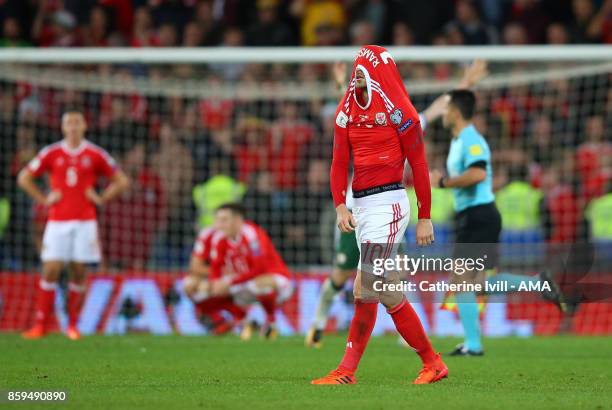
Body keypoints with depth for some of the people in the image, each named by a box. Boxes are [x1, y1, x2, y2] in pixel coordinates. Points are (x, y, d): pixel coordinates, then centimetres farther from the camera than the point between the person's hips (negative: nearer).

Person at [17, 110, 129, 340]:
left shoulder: (96, 155, 4)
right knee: (50, 271, -6)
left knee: (78, 274, 0)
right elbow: (24, 178, 13)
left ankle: (73, 325, 9)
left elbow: (122, 181, 11)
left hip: (85, 222, 0)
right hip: (57, 221, 0)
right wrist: (43, 199, 3)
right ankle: (40, 325, -3)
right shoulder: (51, 154, 5)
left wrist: (101, 199, 0)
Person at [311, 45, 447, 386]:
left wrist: (425, 218, -6)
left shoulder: (398, 111, -7)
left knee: (367, 289, -11)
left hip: (388, 202, -8)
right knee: (387, 290, 8)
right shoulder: (348, 110, 12)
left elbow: (419, 165, -5)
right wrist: (340, 206, -4)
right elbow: (339, 163, 10)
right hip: (360, 205, 8)